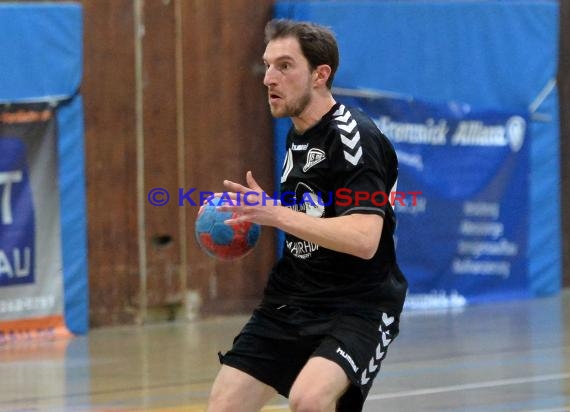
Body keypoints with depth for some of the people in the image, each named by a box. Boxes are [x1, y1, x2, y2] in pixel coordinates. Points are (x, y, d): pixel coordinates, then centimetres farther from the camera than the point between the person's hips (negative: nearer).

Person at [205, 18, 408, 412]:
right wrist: (255, 215, 9)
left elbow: (363, 239, -29)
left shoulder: (353, 136, -17)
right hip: (290, 302, 8)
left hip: (356, 308, -8)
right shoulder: (297, 135, 9)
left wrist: (277, 214, -33)